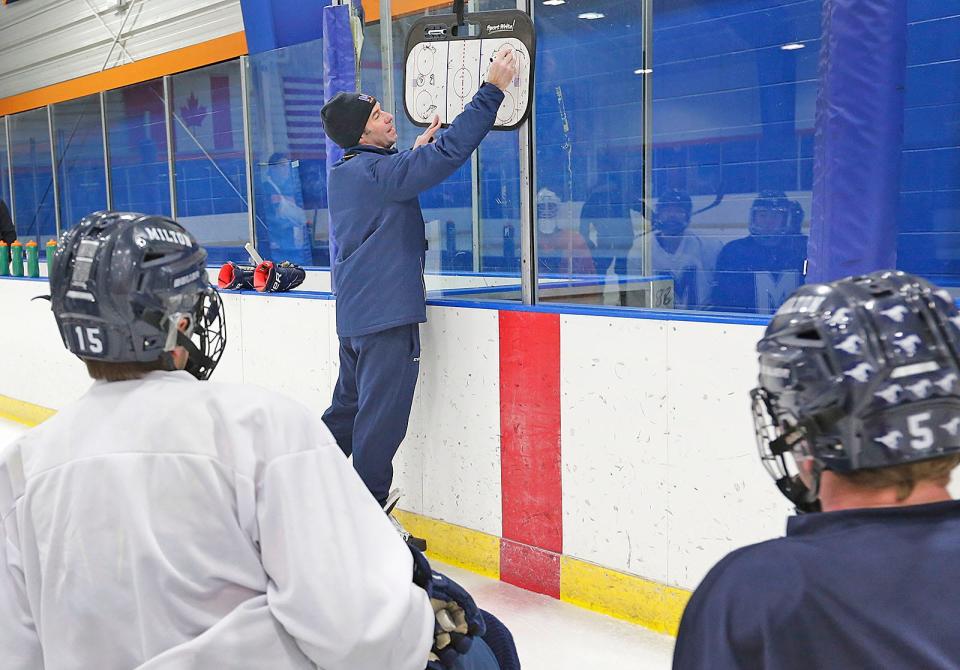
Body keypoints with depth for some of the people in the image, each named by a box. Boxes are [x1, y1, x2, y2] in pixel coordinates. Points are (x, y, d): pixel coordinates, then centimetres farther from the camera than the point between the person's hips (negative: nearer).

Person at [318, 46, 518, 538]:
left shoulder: (346, 173, 13)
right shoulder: (375, 170, -15)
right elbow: (449, 153, -23)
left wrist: (417, 150, 28)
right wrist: (491, 91, -19)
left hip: (356, 313, 10)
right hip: (387, 313, -10)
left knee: (348, 408, 20)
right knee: (381, 420, -2)